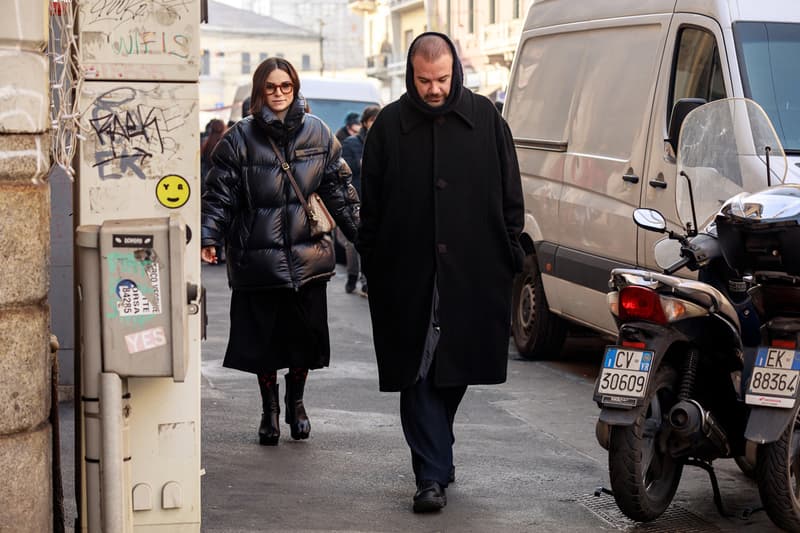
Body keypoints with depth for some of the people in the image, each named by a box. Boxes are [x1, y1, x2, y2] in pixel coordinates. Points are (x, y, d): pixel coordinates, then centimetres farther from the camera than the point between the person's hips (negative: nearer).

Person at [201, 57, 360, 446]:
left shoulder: (317, 134, 6)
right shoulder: (240, 138, -2)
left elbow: (338, 190, 11)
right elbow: (220, 194, -3)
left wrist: (363, 234, 8)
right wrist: (209, 238, -15)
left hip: (307, 254, 2)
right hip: (257, 255, -2)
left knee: (306, 334, 6)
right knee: (263, 337, 4)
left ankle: (296, 400, 29)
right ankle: (270, 407, 24)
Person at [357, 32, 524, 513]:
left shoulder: (486, 119, 5)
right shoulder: (390, 126, 3)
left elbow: (511, 195, 9)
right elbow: (371, 204, 7)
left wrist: (510, 254, 5)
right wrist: (373, 264, 2)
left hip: (473, 274, 1)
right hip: (410, 275, -1)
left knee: (456, 370, 11)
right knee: (419, 375, -4)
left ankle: (434, 452, 32)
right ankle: (433, 475, -2)